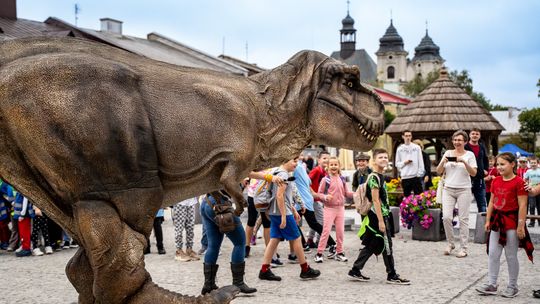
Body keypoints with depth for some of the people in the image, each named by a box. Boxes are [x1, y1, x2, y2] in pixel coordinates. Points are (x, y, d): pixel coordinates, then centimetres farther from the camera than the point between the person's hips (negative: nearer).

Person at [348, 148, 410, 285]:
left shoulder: (381, 176, 14)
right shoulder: (374, 177, -15)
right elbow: (375, 200, -19)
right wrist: (381, 221, -21)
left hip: (383, 215, 9)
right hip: (378, 216, -9)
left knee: (371, 245, 12)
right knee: (387, 245, -1)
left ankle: (355, 271, 17)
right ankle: (392, 275, 8)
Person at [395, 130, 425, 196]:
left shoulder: (417, 147, 5)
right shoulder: (400, 149, 8)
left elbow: (420, 161, 5)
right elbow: (397, 164, 9)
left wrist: (420, 173, -4)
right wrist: (404, 162, -10)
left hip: (416, 176, -1)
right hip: (405, 177, 1)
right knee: (406, 196, 6)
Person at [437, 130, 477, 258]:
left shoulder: (469, 155, 3)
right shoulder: (448, 153, 10)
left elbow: (473, 173, -6)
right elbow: (439, 172, 9)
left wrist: (464, 162, -18)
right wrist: (443, 161, -9)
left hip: (463, 190, -2)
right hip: (448, 189, 2)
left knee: (463, 219, -2)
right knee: (446, 217, -7)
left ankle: (463, 248, 5)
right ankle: (450, 243, 12)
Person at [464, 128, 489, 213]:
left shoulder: (482, 147, 12)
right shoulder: (465, 147, -6)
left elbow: (485, 160, 26)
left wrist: (486, 170, 13)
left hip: (480, 178, 5)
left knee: (482, 203, 9)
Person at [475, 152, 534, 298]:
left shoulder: (518, 182, -13)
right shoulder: (496, 181, 8)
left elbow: (522, 206, -15)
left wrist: (521, 225, -17)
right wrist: (488, 220, 10)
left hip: (511, 221, -6)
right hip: (497, 220, 6)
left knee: (511, 256, 4)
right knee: (493, 253, 7)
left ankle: (512, 286, 17)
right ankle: (491, 284, 14)